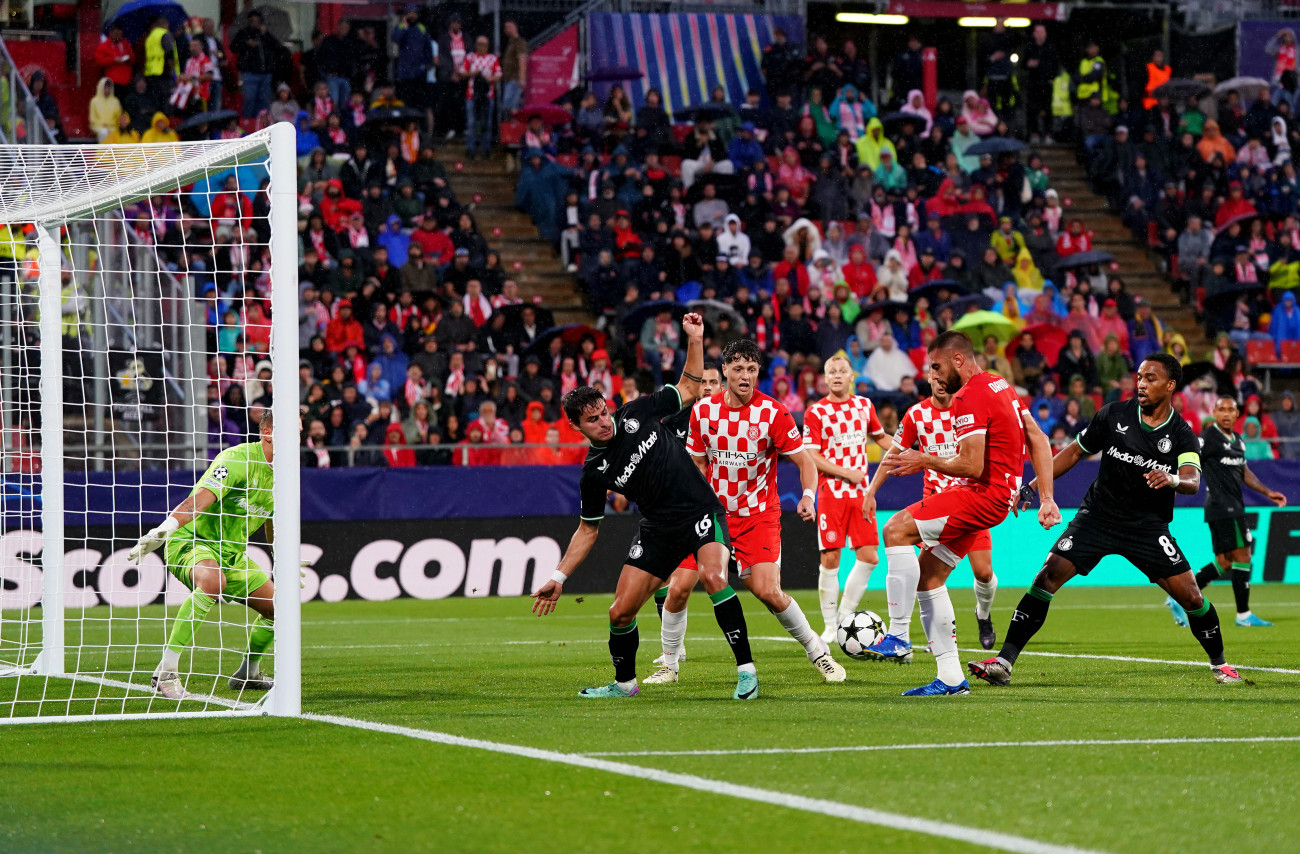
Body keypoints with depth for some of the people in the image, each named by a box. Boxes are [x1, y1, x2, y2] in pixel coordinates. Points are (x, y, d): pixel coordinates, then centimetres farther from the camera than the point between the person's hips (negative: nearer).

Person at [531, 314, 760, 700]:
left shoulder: (636, 414, -3)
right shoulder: (594, 472, -1)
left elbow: (689, 389, 11)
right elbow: (588, 529, 9)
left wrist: (695, 339, 0)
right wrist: (559, 577, 4)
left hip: (701, 513, -2)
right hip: (659, 530, 3)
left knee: (713, 575, -30)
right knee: (620, 613, -3)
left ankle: (746, 670, -25)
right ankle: (624, 683, 25)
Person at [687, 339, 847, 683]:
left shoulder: (773, 414, -10)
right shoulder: (704, 410, -2)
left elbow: (806, 462, -7)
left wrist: (808, 497, -25)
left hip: (759, 514, -2)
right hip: (714, 513, 3)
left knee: (768, 592, -15)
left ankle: (817, 650, 6)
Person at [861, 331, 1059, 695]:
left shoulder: (970, 397, -15)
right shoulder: (999, 386, 17)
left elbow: (972, 466, -21)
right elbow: (1039, 440, 18)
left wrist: (924, 461, -6)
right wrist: (1046, 498, 15)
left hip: (985, 494, -10)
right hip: (995, 493, 10)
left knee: (897, 529, -17)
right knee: (927, 574, 10)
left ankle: (897, 638, -19)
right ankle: (950, 678, 9)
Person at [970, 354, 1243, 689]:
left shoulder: (1181, 434, -6)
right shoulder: (1114, 415, -2)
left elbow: (1192, 481, -22)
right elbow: (1075, 452, 8)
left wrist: (1172, 479, -46)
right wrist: (1031, 487, 3)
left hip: (1148, 526, -1)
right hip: (1097, 517, 1)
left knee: (1190, 596, -8)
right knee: (1048, 576, -15)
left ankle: (1218, 662, 18)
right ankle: (1004, 663, -14)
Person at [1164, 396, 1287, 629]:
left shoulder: (1238, 440, 16)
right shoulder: (1208, 437, -10)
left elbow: (1244, 472, 27)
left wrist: (1268, 492, 22)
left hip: (1234, 508, 9)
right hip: (1222, 507, -9)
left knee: (1225, 562, 9)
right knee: (1242, 557, -8)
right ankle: (1244, 615, -2)